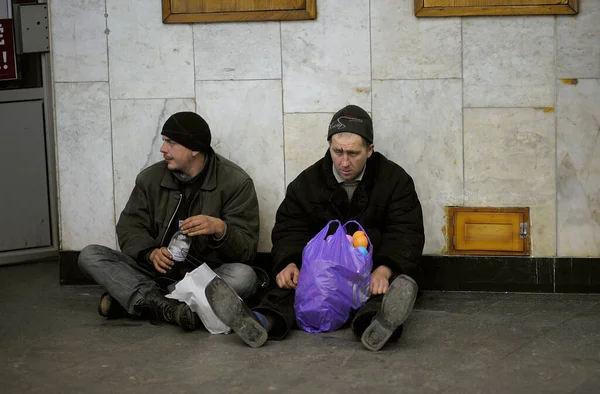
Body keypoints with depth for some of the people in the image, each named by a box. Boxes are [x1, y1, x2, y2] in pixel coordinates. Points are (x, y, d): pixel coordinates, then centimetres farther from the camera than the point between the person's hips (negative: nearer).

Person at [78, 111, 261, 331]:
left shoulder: (236, 182, -7)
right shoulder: (151, 178, 6)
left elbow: (246, 249, -12)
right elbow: (129, 228, 2)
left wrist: (220, 229, -34)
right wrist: (151, 253, -19)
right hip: (159, 271, 3)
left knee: (244, 276, -36)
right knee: (90, 256, -13)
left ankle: (129, 299, -30)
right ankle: (167, 307, -36)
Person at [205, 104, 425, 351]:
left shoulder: (395, 180, 0)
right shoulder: (308, 182, 8)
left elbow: (405, 233, -9)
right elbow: (289, 229, 3)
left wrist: (384, 270, -30)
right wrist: (289, 263, -21)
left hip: (373, 273, -2)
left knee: (391, 286, -36)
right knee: (293, 284, -28)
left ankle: (376, 325, -69)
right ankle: (261, 322, -57)